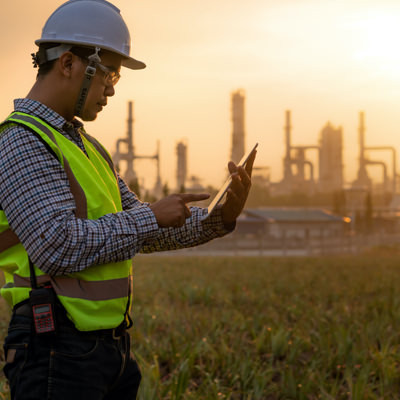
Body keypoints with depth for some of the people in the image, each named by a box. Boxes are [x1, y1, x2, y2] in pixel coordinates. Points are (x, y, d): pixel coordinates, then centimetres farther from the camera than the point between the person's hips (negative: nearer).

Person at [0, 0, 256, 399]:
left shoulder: (85, 146, 17)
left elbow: (138, 231, 19)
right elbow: (61, 246, -24)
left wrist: (219, 218, 5)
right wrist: (152, 215, -13)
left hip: (109, 346, 9)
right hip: (57, 350, -9)